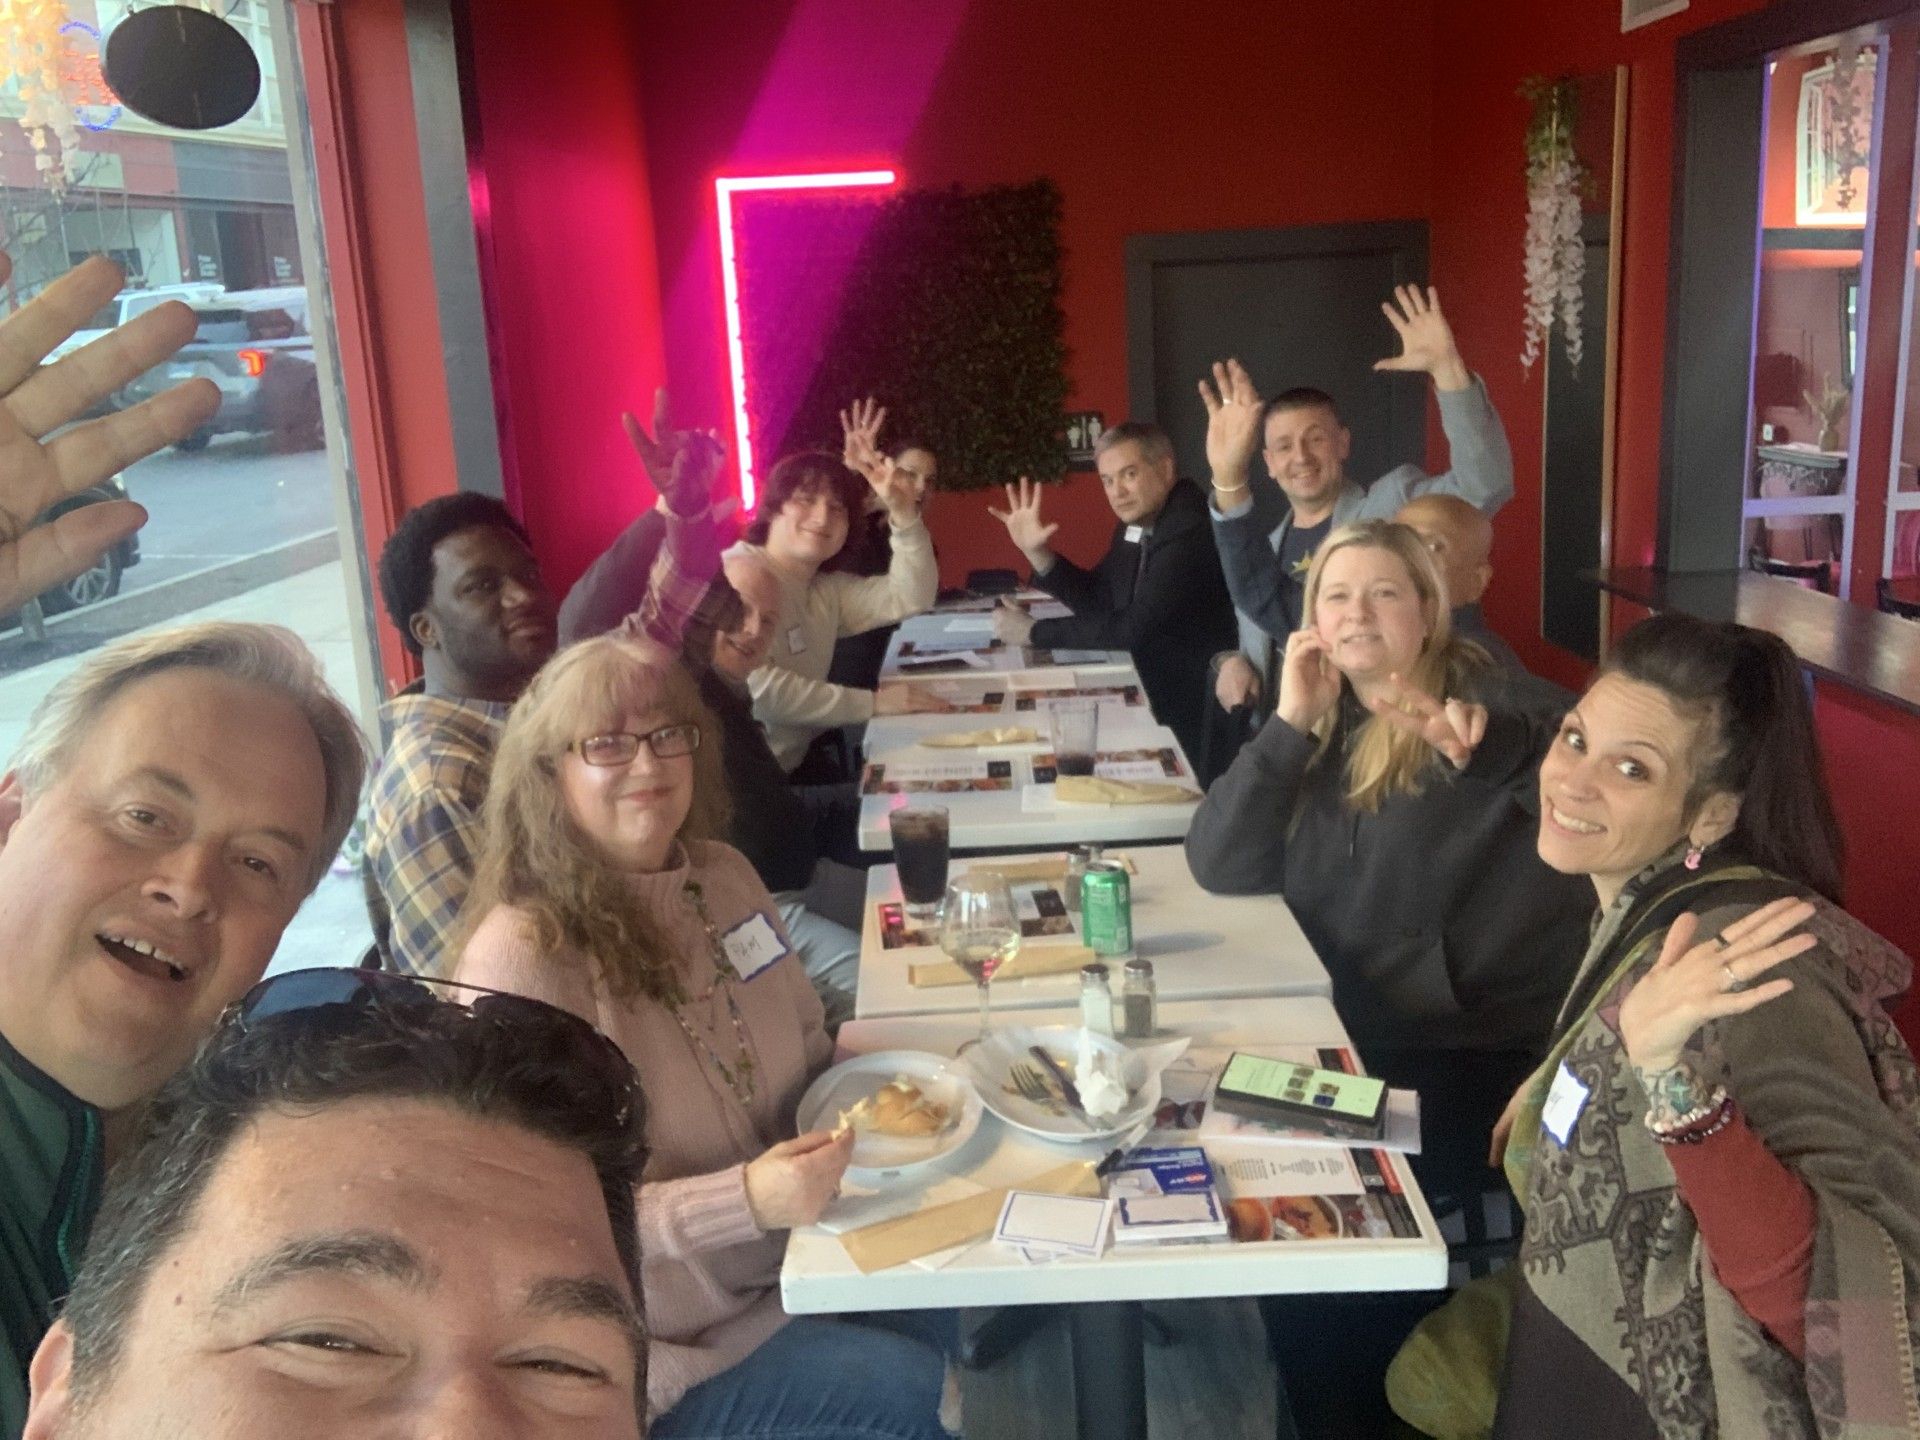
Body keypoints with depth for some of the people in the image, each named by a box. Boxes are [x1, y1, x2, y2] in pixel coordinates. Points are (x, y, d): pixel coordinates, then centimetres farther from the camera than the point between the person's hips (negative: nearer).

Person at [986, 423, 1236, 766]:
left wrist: (1034, 632, -16)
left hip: (1196, 710, -8)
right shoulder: (1135, 523, 5)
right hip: (1155, 693, 8)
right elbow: (1097, 599, 13)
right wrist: (1036, 552, -1)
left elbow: (1133, 628, -26)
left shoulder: (1191, 531, -23)